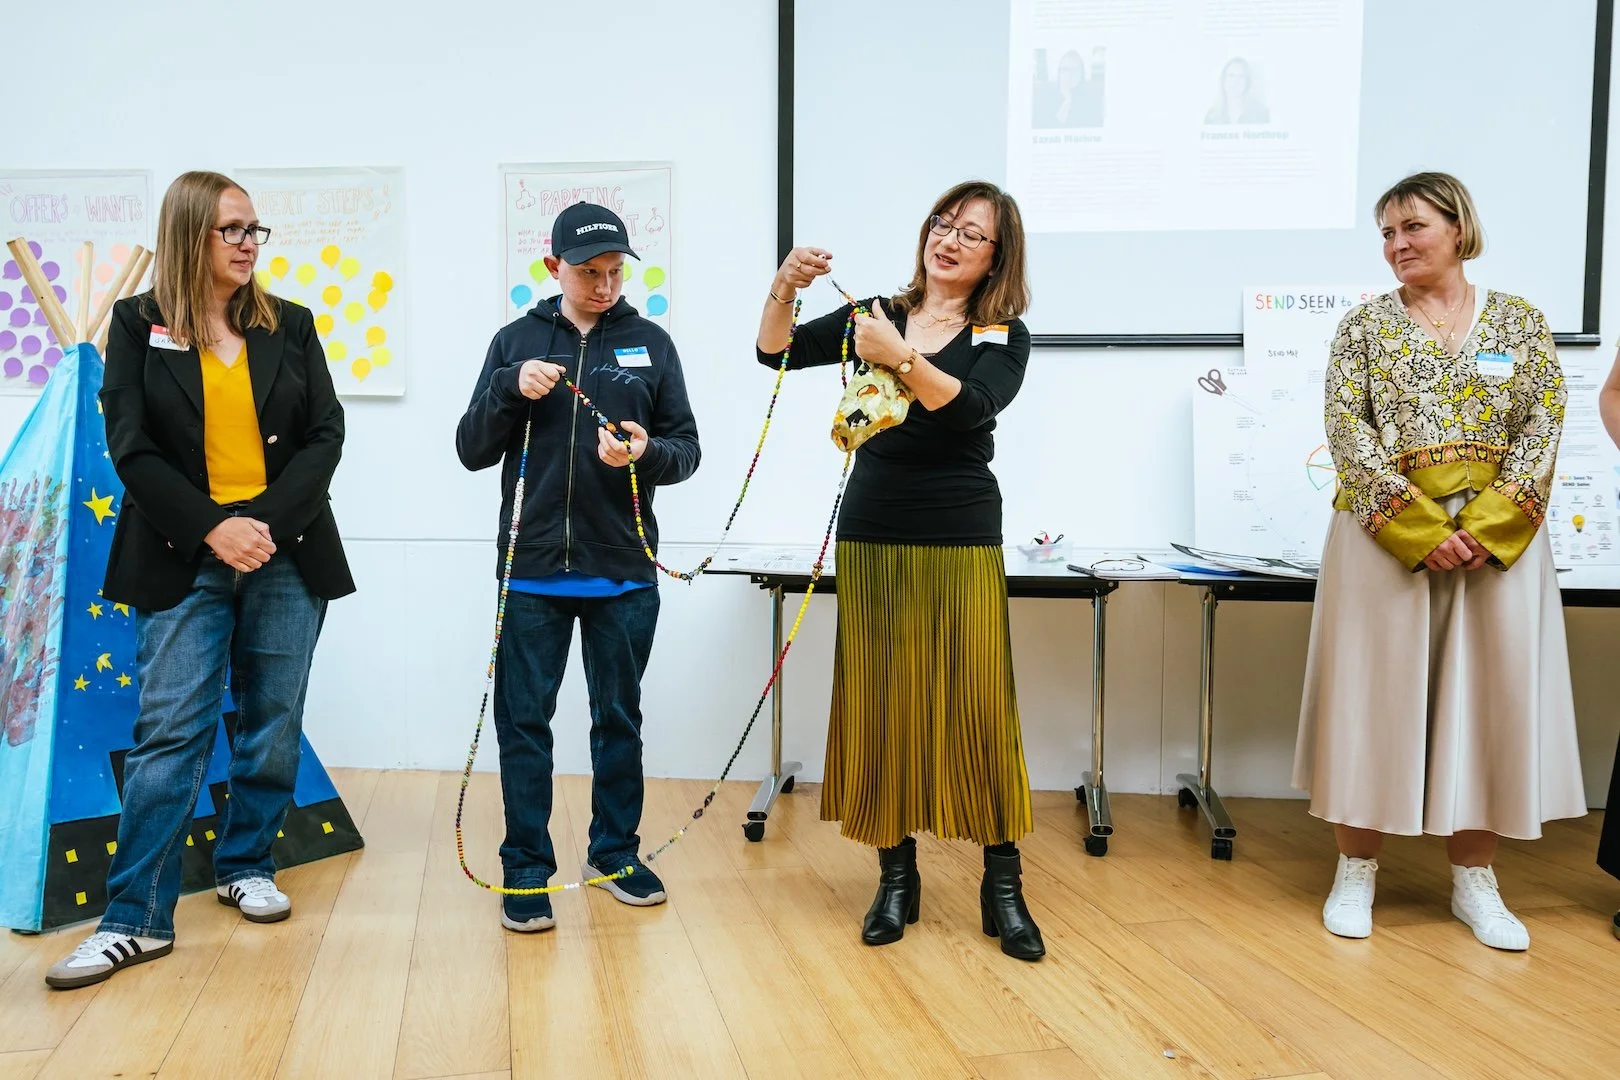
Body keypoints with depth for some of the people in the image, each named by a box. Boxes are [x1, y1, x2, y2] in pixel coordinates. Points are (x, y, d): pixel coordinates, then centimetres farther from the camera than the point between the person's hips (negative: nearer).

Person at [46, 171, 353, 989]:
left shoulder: (290, 327, 8)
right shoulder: (138, 325, 3)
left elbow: (325, 436, 1)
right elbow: (132, 446, -3)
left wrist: (269, 523, -12)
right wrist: (213, 527, -15)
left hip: (286, 556, 2)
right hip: (185, 561, -2)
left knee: (273, 724, 9)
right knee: (168, 732, -4)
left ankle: (246, 867, 27)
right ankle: (136, 919, 3)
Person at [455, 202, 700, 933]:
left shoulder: (650, 343, 4)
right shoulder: (516, 341, 5)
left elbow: (687, 450, 3)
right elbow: (472, 451, 2)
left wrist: (648, 453, -19)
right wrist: (510, 389, -15)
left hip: (624, 571, 1)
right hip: (532, 571, 0)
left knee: (619, 717, 12)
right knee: (523, 721, 4)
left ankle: (615, 851, 28)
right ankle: (526, 869, 17)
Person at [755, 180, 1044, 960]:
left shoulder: (1003, 336, 4)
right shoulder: (876, 316, 11)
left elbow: (970, 407, -16)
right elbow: (778, 352, 6)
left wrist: (902, 358, -29)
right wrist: (784, 288, -11)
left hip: (961, 545, -2)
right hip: (870, 540, 3)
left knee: (977, 706, -3)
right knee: (879, 707, 4)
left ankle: (1003, 885, 11)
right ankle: (896, 877, 17)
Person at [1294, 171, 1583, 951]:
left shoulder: (1520, 322, 7)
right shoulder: (1366, 324, 2)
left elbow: (1542, 426, 0)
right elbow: (1347, 429, -7)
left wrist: (1486, 526, -14)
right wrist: (1420, 527, -16)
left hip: (1496, 537, 2)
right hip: (1384, 534, -1)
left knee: (1487, 690, 6)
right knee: (1374, 690, 2)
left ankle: (1474, 879, 20)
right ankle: (1356, 870, 15)